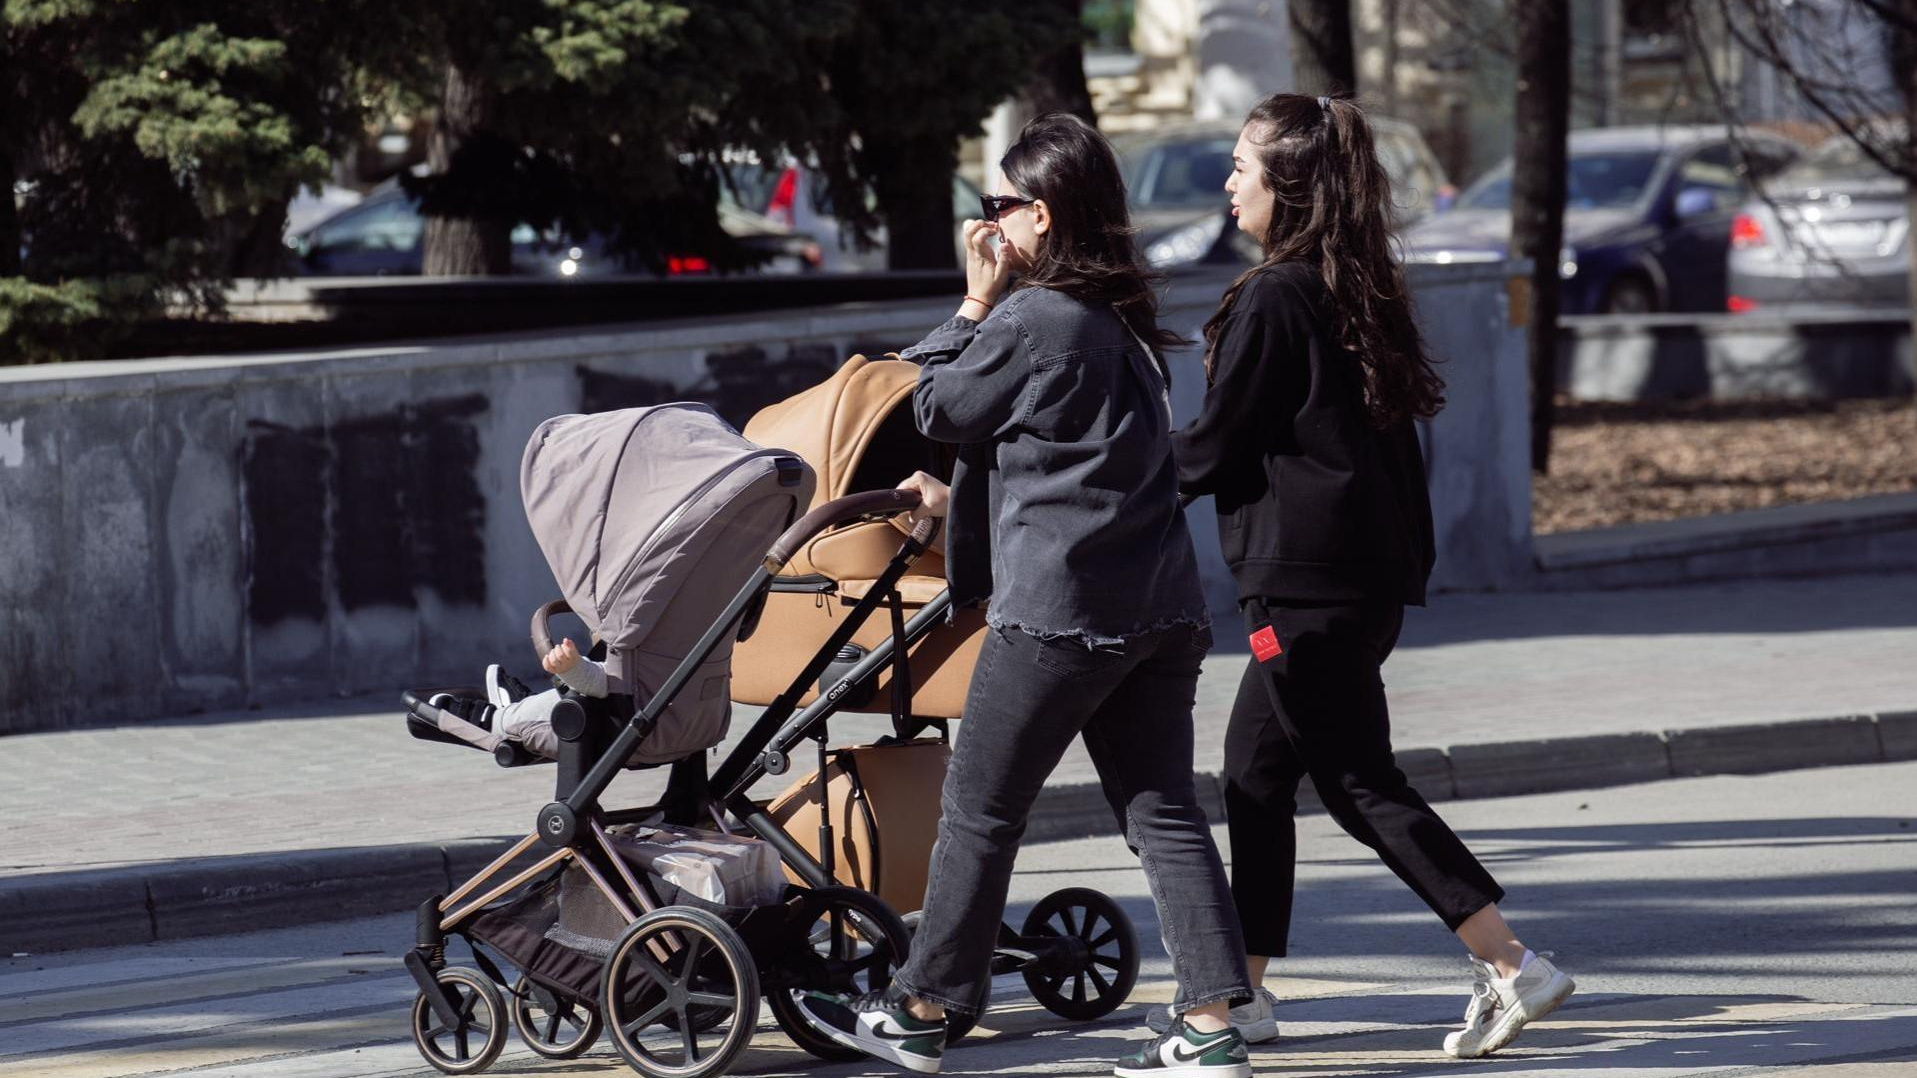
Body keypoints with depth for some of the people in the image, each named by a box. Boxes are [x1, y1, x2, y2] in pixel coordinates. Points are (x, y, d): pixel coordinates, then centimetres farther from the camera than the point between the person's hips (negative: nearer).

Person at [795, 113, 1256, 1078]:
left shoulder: (1028, 319, -13)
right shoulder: (1122, 322, 15)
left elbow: (939, 409, -2)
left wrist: (974, 303, 4)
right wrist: (959, 502, 33)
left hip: (1058, 609, -8)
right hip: (1159, 605, 8)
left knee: (980, 809, 4)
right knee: (1163, 814, 5)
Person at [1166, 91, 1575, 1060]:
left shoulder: (1274, 299, -15)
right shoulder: (1358, 292, 11)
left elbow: (1212, 449, -12)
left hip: (1309, 581, -9)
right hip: (1371, 574, 9)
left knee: (1359, 783, -6)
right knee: (1255, 771, 15)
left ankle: (1510, 965, -9)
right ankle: (1245, 987, 21)